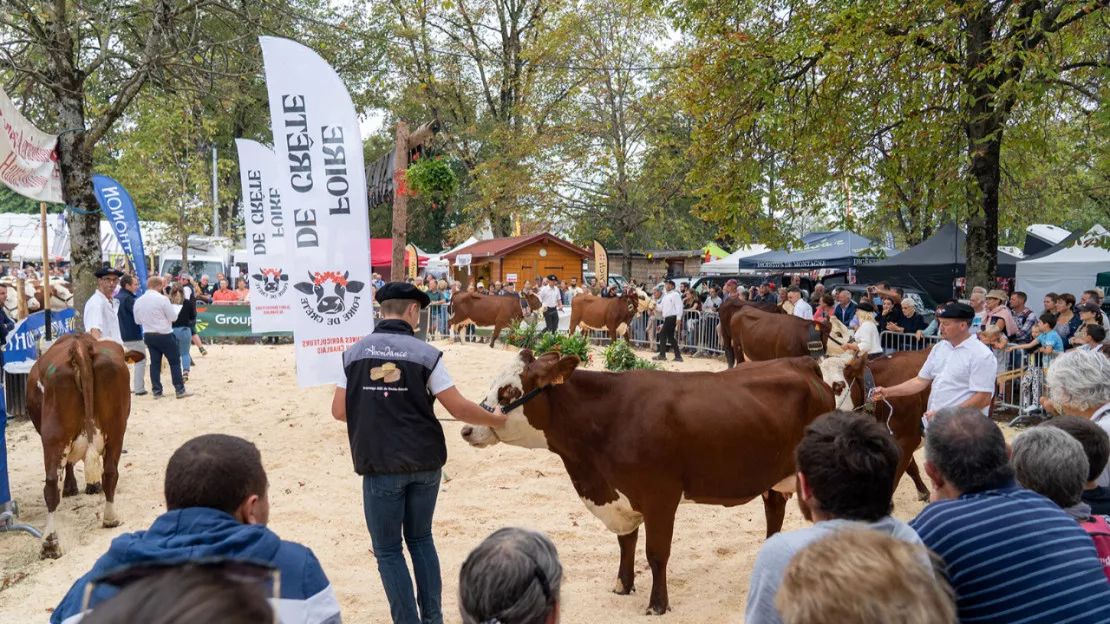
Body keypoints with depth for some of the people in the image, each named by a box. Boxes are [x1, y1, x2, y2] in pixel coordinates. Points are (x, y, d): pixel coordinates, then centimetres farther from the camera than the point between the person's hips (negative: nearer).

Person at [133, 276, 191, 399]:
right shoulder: (162, 299, -16)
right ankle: (180, 390, 3)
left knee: (155, 362, 11)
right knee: (175, 361, 3)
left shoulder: (138, 301, 1)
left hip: (148, 335, 6)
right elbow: (173, 317, -12)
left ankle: (156, 391, 12)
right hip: (164, 335, -6)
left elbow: (137, 320, 10)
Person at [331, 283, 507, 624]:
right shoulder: (426, 353, -7)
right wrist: (495, 419, 10)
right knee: (420, 538, 20)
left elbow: (339, 411, 0)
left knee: (388, 550, 11)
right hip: (425, 463, 1)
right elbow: (459, 408, -8)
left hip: (381, 466, -1)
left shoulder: (354, 353, -2)